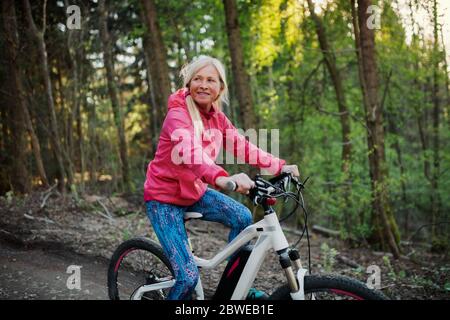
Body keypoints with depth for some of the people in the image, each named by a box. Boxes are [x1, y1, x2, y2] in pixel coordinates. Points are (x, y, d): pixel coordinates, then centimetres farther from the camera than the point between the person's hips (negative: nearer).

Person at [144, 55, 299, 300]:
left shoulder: (217, 118, 0)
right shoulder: (177, 114, -23)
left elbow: (243, 147, -3)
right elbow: (190, 152, -42)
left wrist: (280, 167, -15)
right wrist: (222, 178, -59)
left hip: (194, 191, 7)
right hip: (164, 198, -7)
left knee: (242, 217, -9)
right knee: (188, 276, -15)